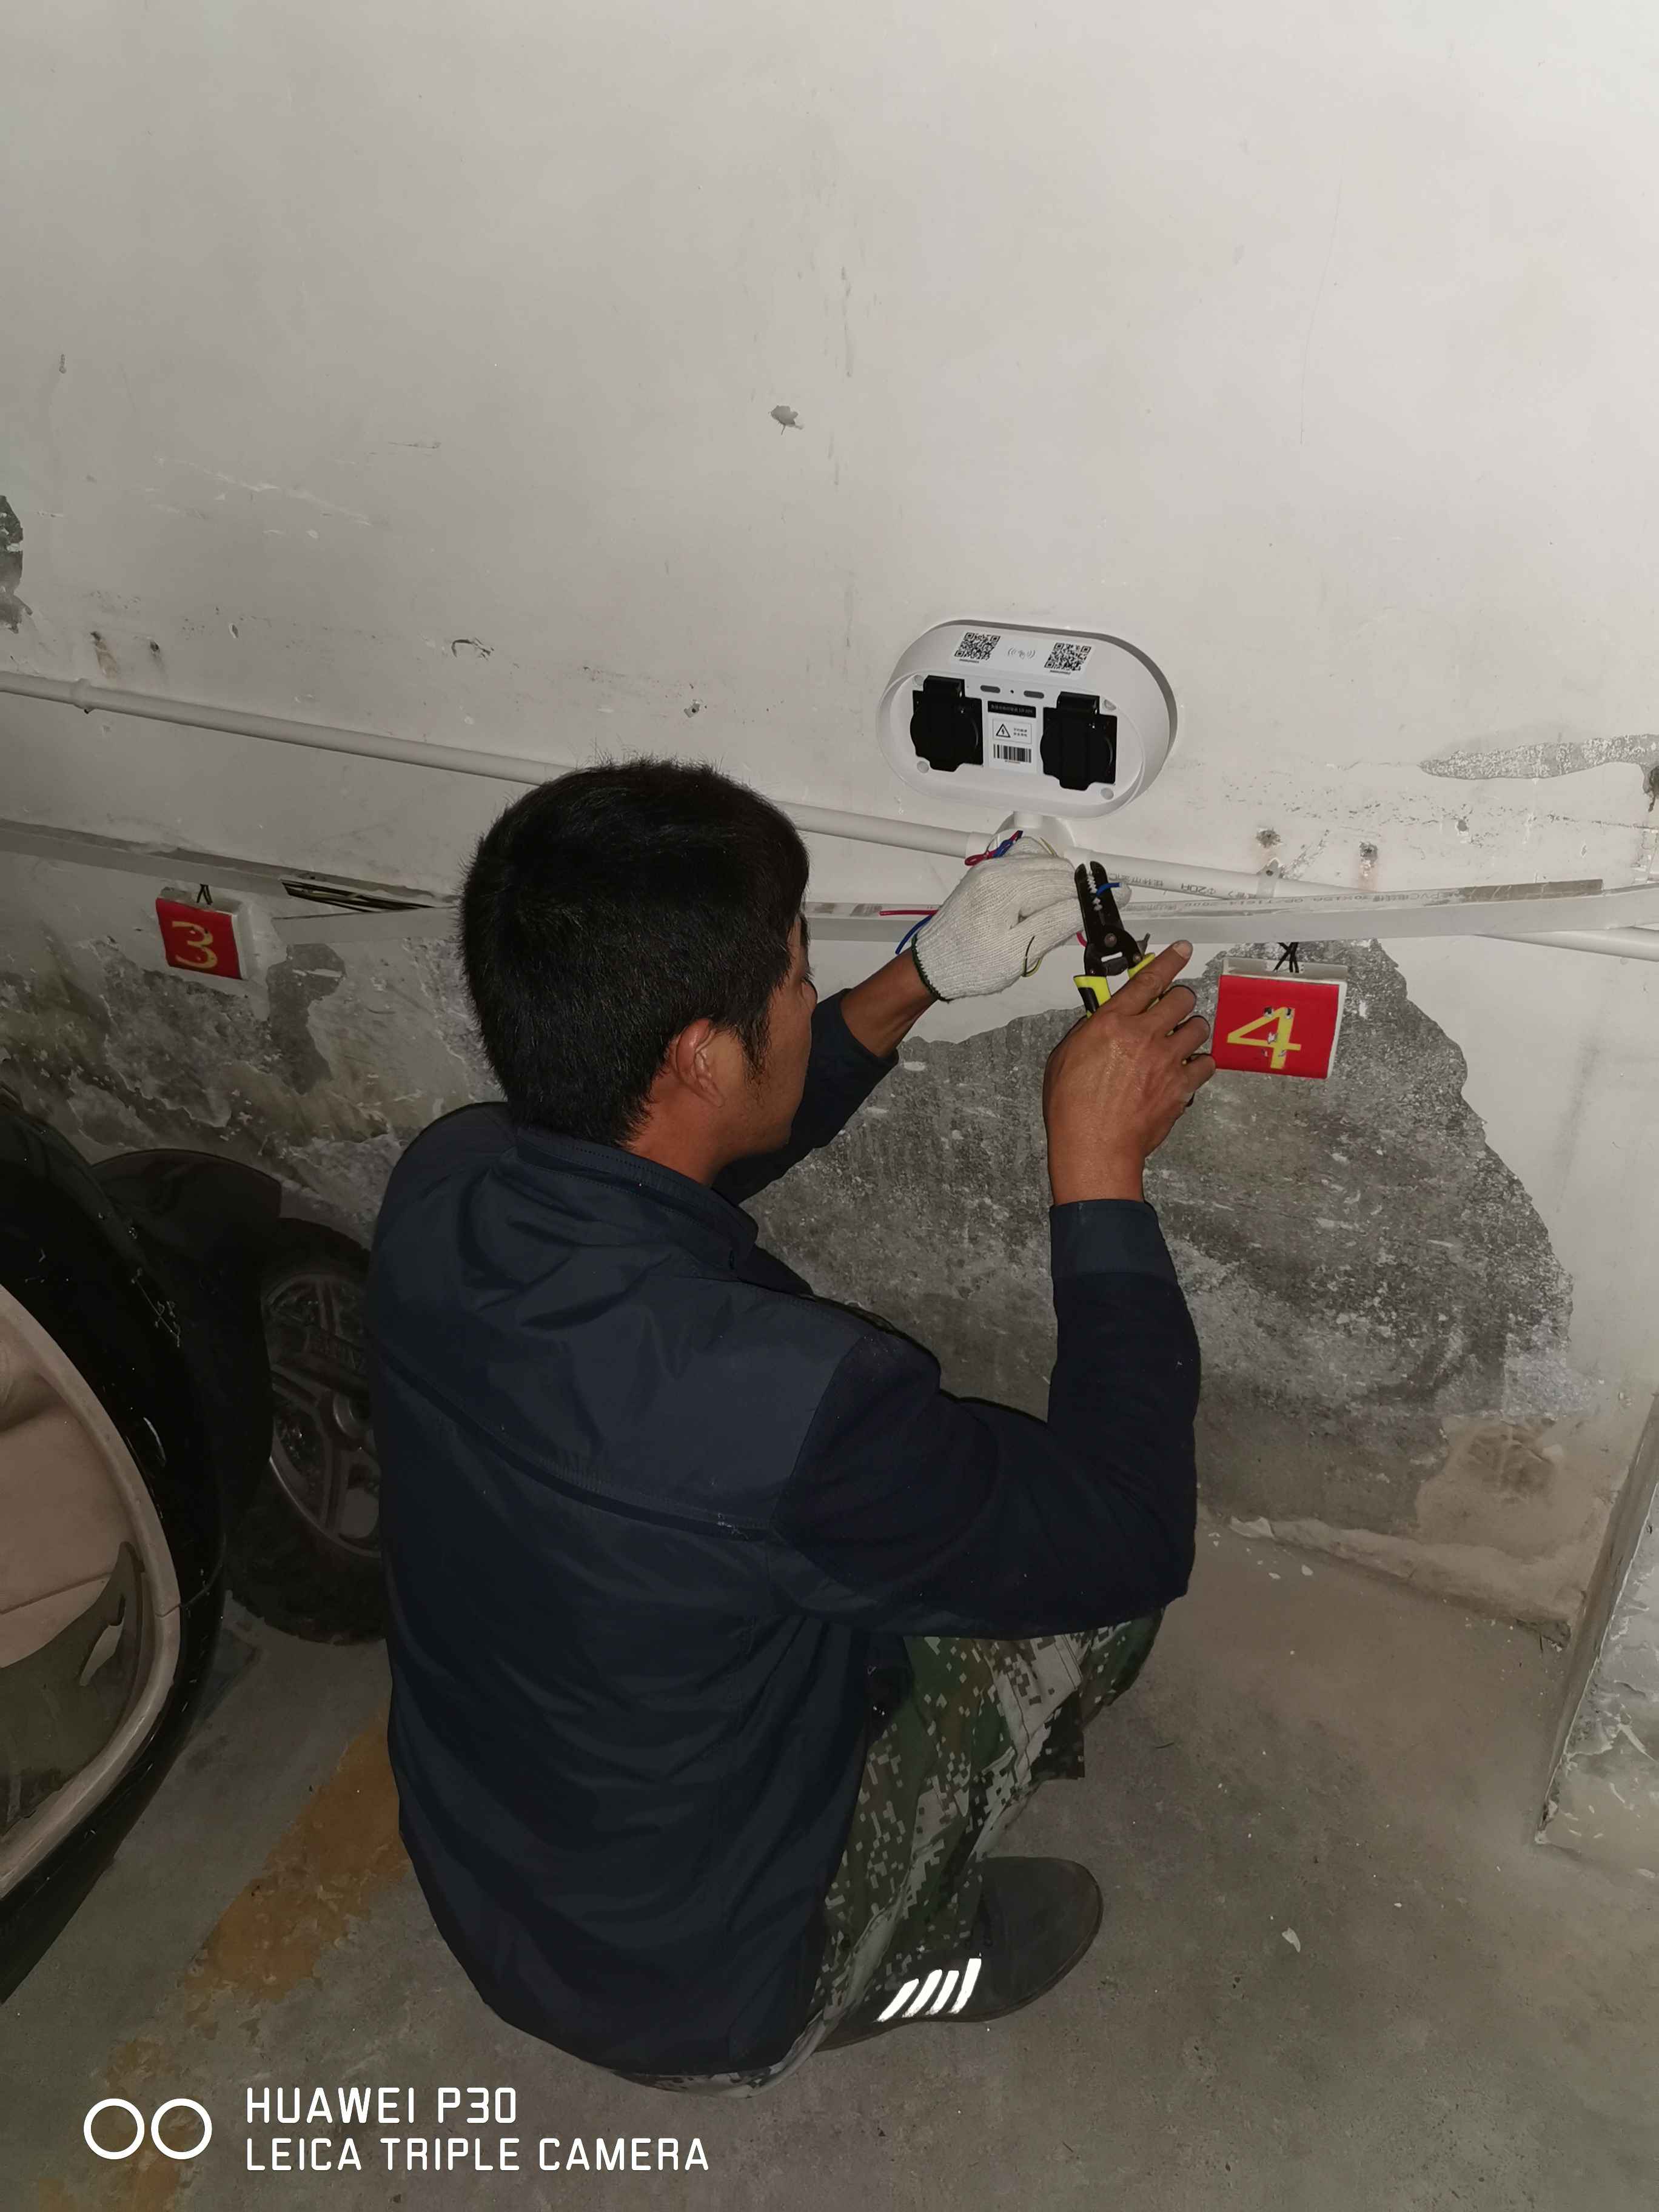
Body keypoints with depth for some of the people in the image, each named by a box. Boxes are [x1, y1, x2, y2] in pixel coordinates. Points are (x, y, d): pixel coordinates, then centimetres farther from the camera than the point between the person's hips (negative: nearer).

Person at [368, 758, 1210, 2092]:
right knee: (1093, 1559, 3)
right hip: (697, 1996, -6)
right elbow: (1134, 1540, -23)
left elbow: (694, 1156, 4)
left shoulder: (443, 1188, -18)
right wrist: (1100, 1166, -19)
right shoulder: (785, 1403, -41)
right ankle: (899, 1957, 17)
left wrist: (923, 979, -2)